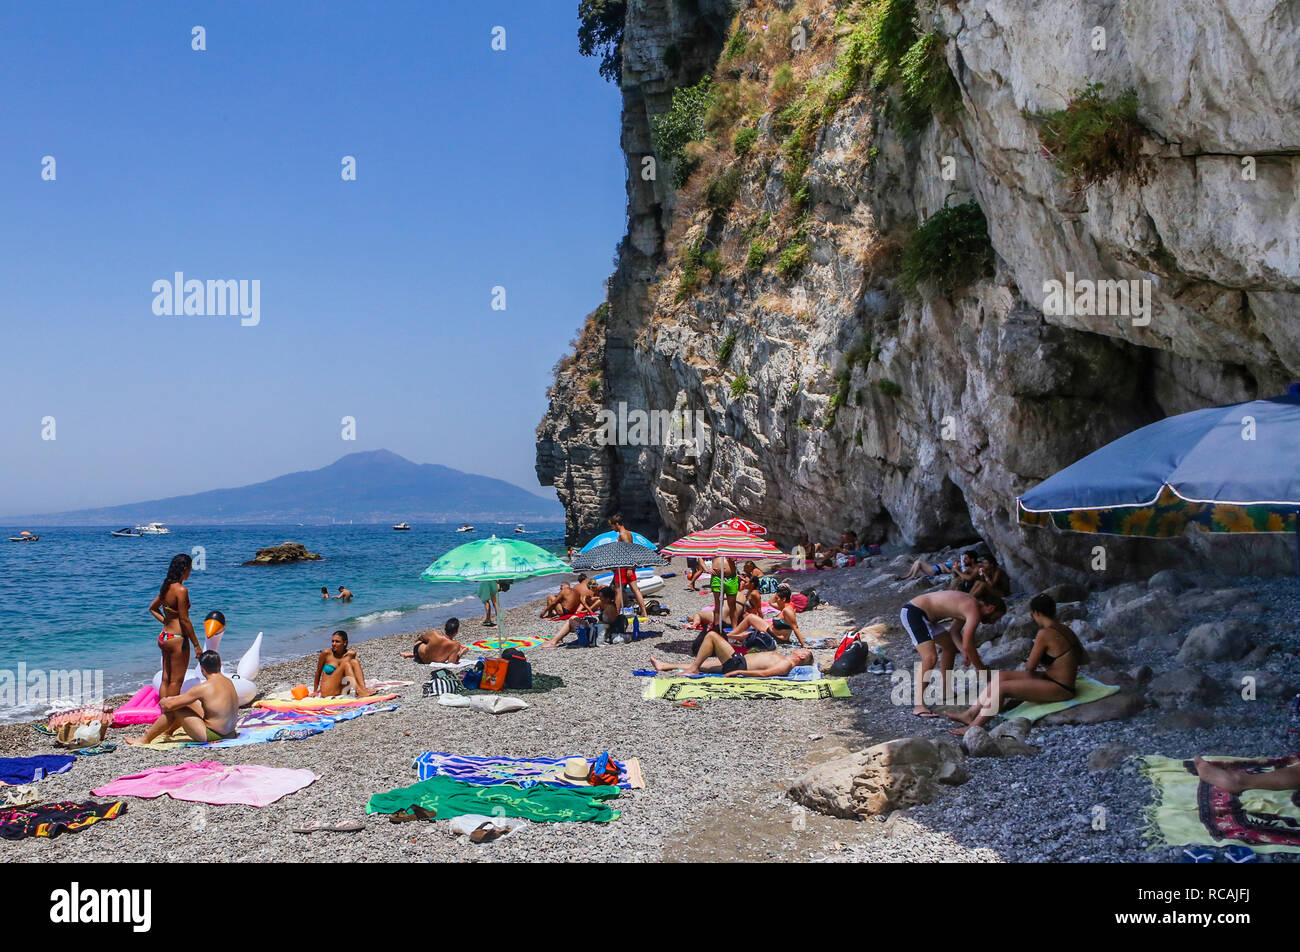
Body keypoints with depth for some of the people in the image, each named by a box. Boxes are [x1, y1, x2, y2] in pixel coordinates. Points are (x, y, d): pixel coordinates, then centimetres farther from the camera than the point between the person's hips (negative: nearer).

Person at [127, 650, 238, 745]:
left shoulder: (204, 687, -21)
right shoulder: (229, 682, 4)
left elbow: (170, 705, -13)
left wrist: (163, 702, 10)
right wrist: (172, 699, 25)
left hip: (211, 735, -8)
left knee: (172, 709, 2)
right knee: (188, 702, 25)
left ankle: (146, 739, 20)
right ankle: (167, 731, 47)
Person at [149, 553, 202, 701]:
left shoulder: (166, 587, 8)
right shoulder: (181, 590, -17)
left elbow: (152, 608, 23)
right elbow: (184, 619, -17)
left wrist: (165, 621, 12)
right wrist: (196, 644, -12)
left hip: (163, 637, 8)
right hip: (177, 638, -8)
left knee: (166, 680, 14)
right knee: (176, 681, 0)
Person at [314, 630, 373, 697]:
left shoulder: (351, 654, 1)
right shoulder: (326, 653, -4)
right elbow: (318, 672, 6)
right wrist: (315, 691, 11)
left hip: (342, 691, 3)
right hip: (327, 692, -3)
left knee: (354, 661, -13)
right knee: (345, 664, -22)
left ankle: (363, 688, -32)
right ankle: (359, 692, -41)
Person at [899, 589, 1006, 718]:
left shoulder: (970, 604, 13)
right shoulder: (975, 612, -16)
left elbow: (954, 631, 22)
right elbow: (967, 646, -21)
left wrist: (966, 652, 7)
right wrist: (981, 668, -7)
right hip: (912, 613, -11)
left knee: (950, 646, 23)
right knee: (930, 656, -24)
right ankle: (918, 705, -26)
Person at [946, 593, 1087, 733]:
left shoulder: (1045, 634, -21)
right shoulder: (1065, 629, 6)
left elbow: (1030, 667, -13)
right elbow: (1084, 658, 20)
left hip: (1059, 690, -9)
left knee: (1001, 688, -15)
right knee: (1001, 676, 5)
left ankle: (974, 727, -8)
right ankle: (970, 714, 6)